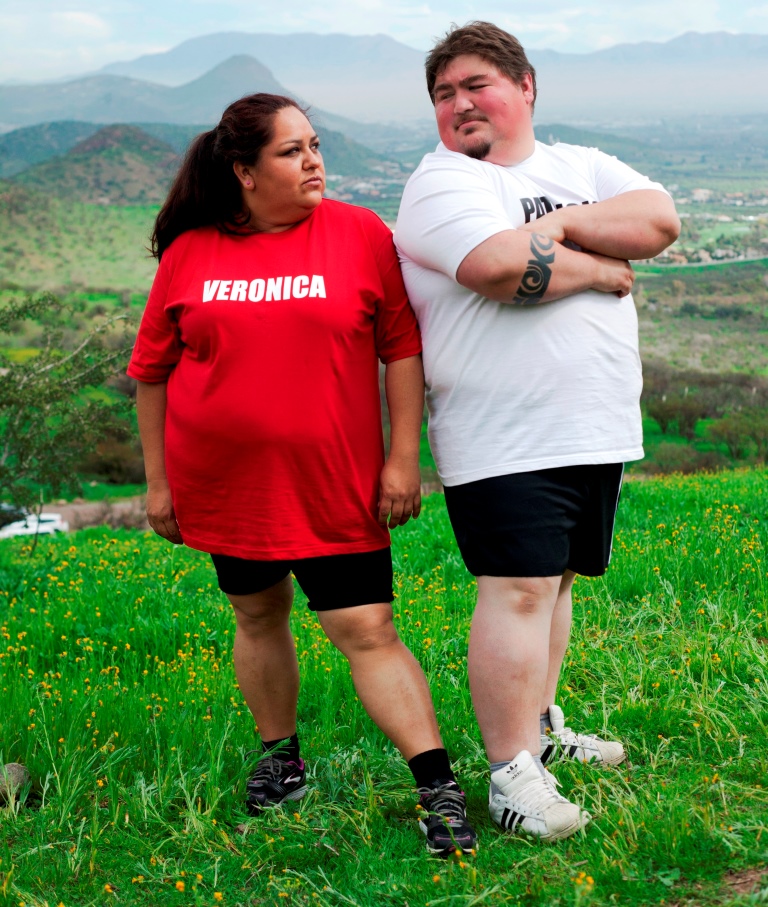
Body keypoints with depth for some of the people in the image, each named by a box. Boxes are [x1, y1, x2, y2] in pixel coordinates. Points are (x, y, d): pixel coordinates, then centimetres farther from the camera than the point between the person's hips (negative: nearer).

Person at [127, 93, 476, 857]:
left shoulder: (360, 234, -3)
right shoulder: (189, 254, 1)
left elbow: (401, 348, -2)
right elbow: (152, 372, 8)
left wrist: (403, 457, -7)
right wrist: (157, 481, 7)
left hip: (335, 487, -3)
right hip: (225, 486, 3)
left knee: (366, 629, -7)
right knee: (259, 616, 16)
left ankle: (438, 787, -4)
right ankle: (279, 756, 35)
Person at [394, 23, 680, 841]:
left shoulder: (583, 167, 15)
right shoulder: (442, 182, -4)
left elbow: (660, 221, -2)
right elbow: (502, 267, -23)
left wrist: (560, 225, -12)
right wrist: (602, 266, -9)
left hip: (596, 428, 7)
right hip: (504, 435, -6)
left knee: (556, 577, 15)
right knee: (518, 589, -11)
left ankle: (539, 723, 30)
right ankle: (511, 773, -7)